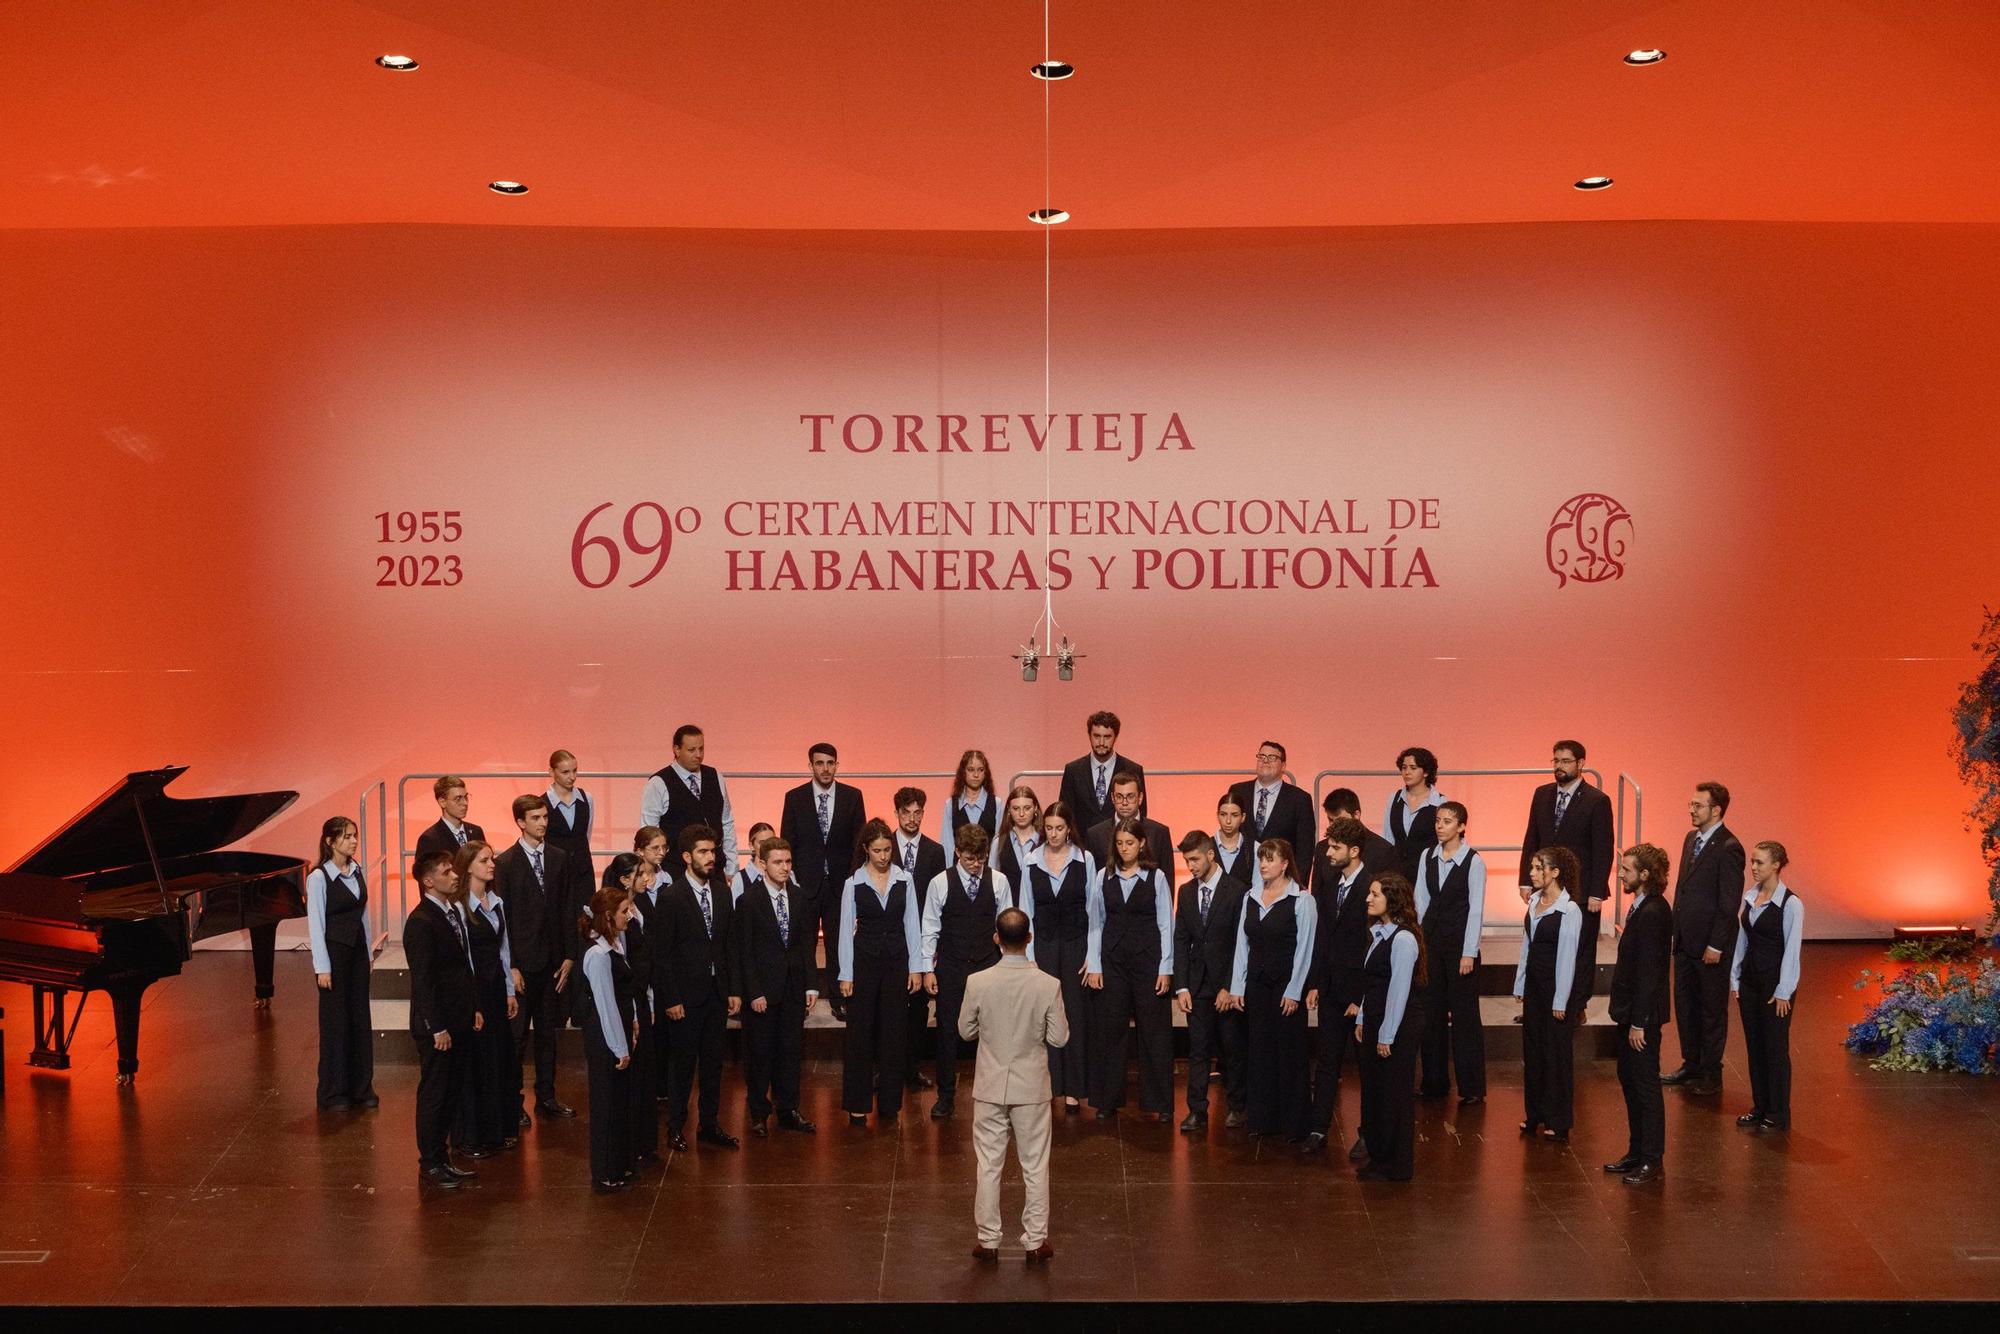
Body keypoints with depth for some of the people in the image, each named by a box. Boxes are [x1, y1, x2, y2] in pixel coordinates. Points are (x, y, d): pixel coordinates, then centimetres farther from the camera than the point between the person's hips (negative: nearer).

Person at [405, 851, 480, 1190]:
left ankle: (441, 1155, 25)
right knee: (433, 1094, 3)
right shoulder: (421, 922, -19)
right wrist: (437, 1028, -19)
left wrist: (475, 1008, 15)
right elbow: (422, 981, -19)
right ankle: (431, 1163, 14)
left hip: (459, 1021, 8)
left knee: (451, 1092, 14)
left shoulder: (453, 912, 9)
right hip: (436, 1026, -8)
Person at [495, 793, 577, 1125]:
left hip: (553, 961, 4)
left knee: (549, 1032, 13)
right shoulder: (505, 863, -7)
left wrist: (569, 956, 2)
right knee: (516, 1035, 2)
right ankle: (513, 1102, 11)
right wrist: (510, 967, -11)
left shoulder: (559, 859, 6)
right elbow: (502, 918, -8)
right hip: (522, 961, -4)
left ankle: (546, 1096, 24)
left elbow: (570, 911, 8)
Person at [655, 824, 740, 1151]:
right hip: (686, 996, -5)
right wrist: (671, 999, -13)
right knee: (682, 1063, 3)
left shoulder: (721, 896, 8)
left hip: (717, 994, 5)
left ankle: (709, 1124, 21)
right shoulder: (672, 897, -10)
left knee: (713, 1062, 11)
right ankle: (676, 1127, 15)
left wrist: (733, 990, 7)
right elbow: (662, 952, -11)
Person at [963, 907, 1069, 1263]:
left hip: (990, 1086, 0)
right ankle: (1035, 1242, 19)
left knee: (989, 1165, 12)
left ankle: (988, 1241, 19)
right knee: (1035, 1167, 12)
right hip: (1032, 1087, 0)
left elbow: (966, 1031, -2)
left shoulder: (977, 983, -14)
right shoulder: (1048, 985, -15)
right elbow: (1059, 1039, -8)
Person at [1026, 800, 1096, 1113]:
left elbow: (1094, 911, 0)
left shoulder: (1084, 860, -2)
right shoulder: (1032, 862, 2)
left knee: (1075, 1016, 1)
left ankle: (1073, 1091, 8)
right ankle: (1045, 1087, 7)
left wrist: (1092, 954, -4)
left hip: (1076, 945, -1)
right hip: (1043, 946, 1)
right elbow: (1026, 911, 5)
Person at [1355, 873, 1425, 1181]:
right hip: (1375, 1023, 9)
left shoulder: (1403, 939, -19)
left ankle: (1395, 1166, 13)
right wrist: (1362, 1020, 13)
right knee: (1372, 1091, 14)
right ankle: (1377, 1156, 25)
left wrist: (1387, 1036, -17)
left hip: (1397, 1028, -9)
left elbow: (1399, 990, -19)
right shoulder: (1378, 933, 10)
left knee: (1394, 1094, 1)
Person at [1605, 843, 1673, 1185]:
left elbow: (1649, 972, -23)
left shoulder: (1652, 913, -21)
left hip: (1643, 1014, -10)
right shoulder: (1642, 907, 9)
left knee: (1645, 1085, -1)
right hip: (1631, 1011, 10)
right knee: (1628, 1079, 17)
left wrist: (1639, 1022, -21)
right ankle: (1637, 1152, 27)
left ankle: (1653, 1160, 8)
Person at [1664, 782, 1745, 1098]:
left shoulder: (1728, 848, -17)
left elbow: (1729, 902, -18)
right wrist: (1676, 929, 12)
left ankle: (1712, 1074, 14)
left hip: (1710, 946, -8)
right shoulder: (1692, 839, 10)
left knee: (1712, 1010, 4)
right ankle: (1691, 1065, 28)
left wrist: (1716, 945, -18)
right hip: (1685, 941, 8)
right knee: (1685, 1005, 15)